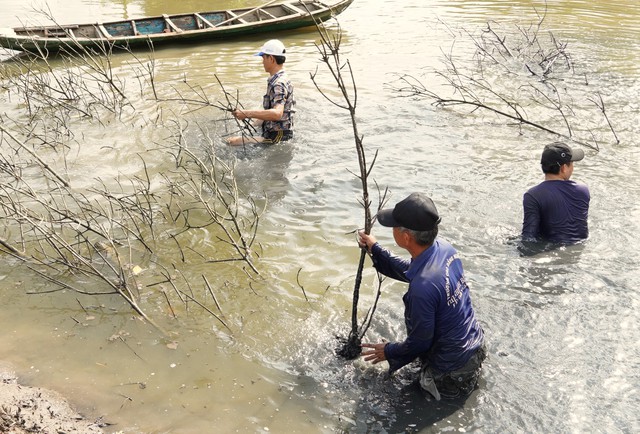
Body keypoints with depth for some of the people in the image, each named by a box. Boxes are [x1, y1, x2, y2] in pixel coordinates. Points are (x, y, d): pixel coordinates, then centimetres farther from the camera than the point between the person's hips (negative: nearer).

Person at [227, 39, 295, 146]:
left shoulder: (279, 84, -23)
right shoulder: (280, 78, 9)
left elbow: (277, 113, -39)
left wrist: (247, 114, -41)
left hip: (276, 137, -10)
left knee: (231, 142, -16)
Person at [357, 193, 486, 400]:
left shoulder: (422, 288, -36)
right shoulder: (443, 247, -12)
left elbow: (419, 344, -20)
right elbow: (409, 272, 10)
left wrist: (388, 352, -1)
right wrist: (375, 250, 12)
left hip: (453, 371, -7)